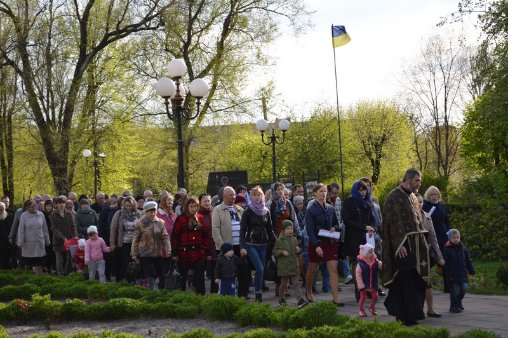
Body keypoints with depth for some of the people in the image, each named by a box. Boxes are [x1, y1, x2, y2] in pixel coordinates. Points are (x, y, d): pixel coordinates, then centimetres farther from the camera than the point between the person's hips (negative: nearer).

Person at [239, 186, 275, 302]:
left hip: (263, 244, 4)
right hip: (251, 244, -4)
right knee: (260, 269, -16)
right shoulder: (248, 212, -3)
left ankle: (259, 294, 13)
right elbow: (242, 230, -6)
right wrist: (242, 247, -14)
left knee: (261, 270, 5)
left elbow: (269, 229, 15)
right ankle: (258, 294, -9)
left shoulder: (266, 211, 9)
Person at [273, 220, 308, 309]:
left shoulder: (294, 240, 10)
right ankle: (281, 299, 24)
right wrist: (282, 252, -19)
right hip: (283, 266, -3)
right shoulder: (279, 240, -4)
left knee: (296, 283, -1)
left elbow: (298, 253, 21)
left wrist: (298, 250, -2)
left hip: (294, 266, 3)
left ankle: (300, 300, -8)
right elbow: (274, 252, -3)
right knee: (283, 283, 8)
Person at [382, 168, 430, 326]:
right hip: (402, 244, -8)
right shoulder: (394, 197, -8)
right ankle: (406, 317, -1)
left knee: (416, 281, 7)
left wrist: (422, 242, 16)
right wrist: (400, 245, -21)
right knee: (405, 281, -6)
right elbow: (394, 222, -15)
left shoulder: (413, 197, 17)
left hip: (415, 244, 8)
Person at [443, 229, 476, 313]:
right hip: (452, 275, -4)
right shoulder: (447, 249, -8)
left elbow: (468, 261, 12)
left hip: (462, 274, 4)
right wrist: (447, 274, -14)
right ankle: (454, 306, 11)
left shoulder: (463, 249, 5)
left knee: (464, 288, 6)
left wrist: (472, 271, 9)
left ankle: (459, 301, 32)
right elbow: (445, 263, -10)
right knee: (454, 290, -2)